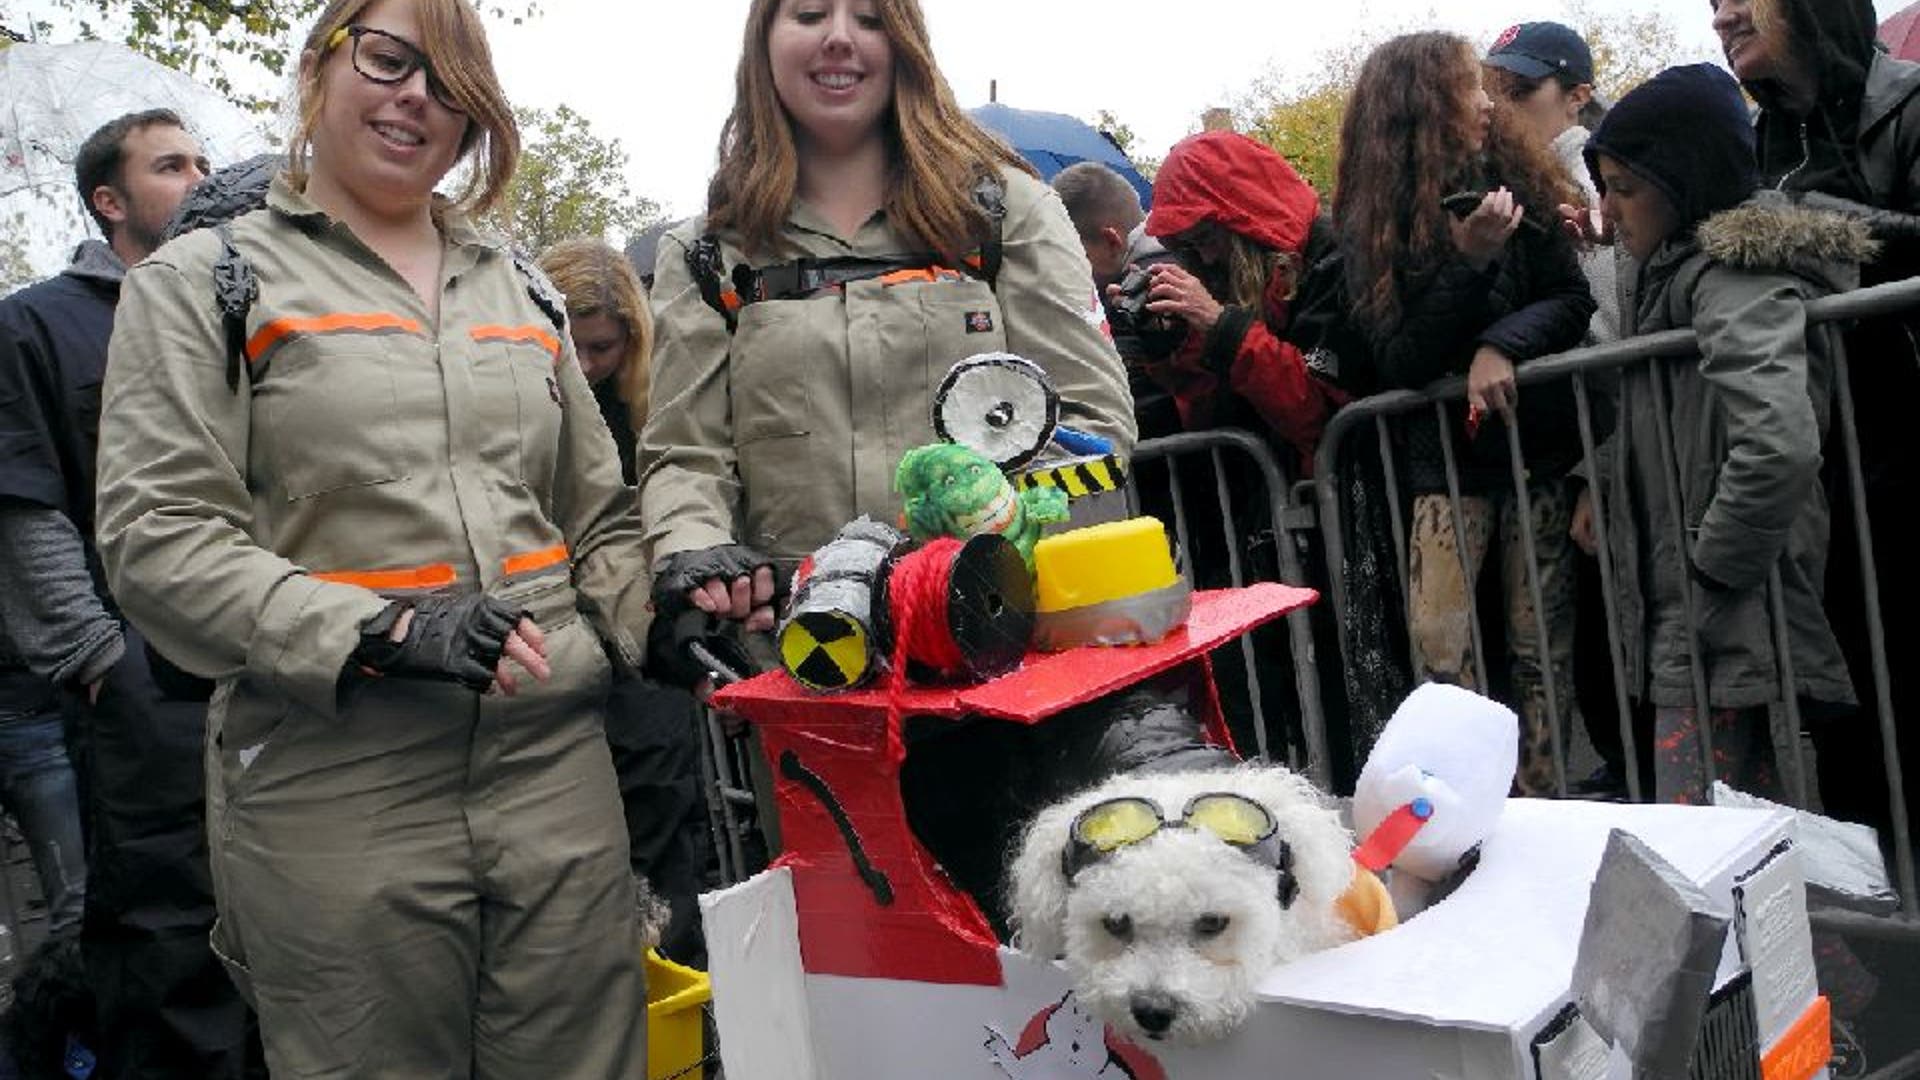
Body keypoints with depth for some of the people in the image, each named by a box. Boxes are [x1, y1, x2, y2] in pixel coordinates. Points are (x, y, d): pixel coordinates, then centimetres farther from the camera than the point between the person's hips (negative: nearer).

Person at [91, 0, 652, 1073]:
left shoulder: (522, 290, 18)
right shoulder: (204, 282, 5)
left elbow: (602, 518, 20)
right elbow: (159, 539, -6)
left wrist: (651, 631, 1)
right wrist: (379, 630, -19)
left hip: (558, 765, 4)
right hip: (336, 794, -3)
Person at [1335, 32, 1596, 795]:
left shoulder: (1517, 180, 4)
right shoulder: (1370, 222, -2)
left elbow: (1576, 301, 0)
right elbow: (1399, 361, -9)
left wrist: (1504, 344, -19)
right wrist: (1470, 263, -20)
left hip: (1537, 439, 2)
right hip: (1446, 452, -2)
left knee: (1542, 647, 3)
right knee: (1438, 654, -8)